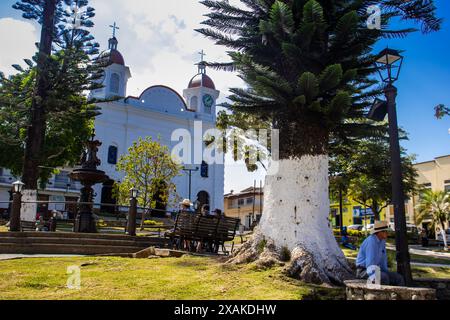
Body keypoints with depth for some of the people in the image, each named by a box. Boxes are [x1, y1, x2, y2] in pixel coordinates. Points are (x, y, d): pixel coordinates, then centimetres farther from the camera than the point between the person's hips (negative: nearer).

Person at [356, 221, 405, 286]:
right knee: (384, 277, -34)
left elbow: (383, 260, 16)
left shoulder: (382, 241, 7)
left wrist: (389, 274, 10)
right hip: (364, 271, -9)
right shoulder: (371, 241, -22)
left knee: (399, 279, -3)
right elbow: (370, 263, -29)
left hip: (376, 270, 9)